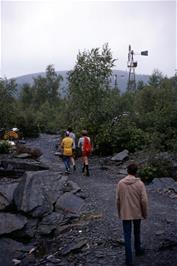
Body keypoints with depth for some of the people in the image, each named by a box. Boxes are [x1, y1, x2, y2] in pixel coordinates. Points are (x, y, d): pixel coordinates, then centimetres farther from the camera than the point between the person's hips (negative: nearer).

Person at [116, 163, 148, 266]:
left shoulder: (120, 183, -8)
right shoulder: (140, 183, -13)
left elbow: (118, 200, -2)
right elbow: (144, 200, -13)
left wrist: (119, 212, 12)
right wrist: (145, 213, 2)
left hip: (125, 214, 0)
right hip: (137, 213, 0)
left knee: (127, 235, 7)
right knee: (137, 232, 23)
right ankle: (138, 249, 43)